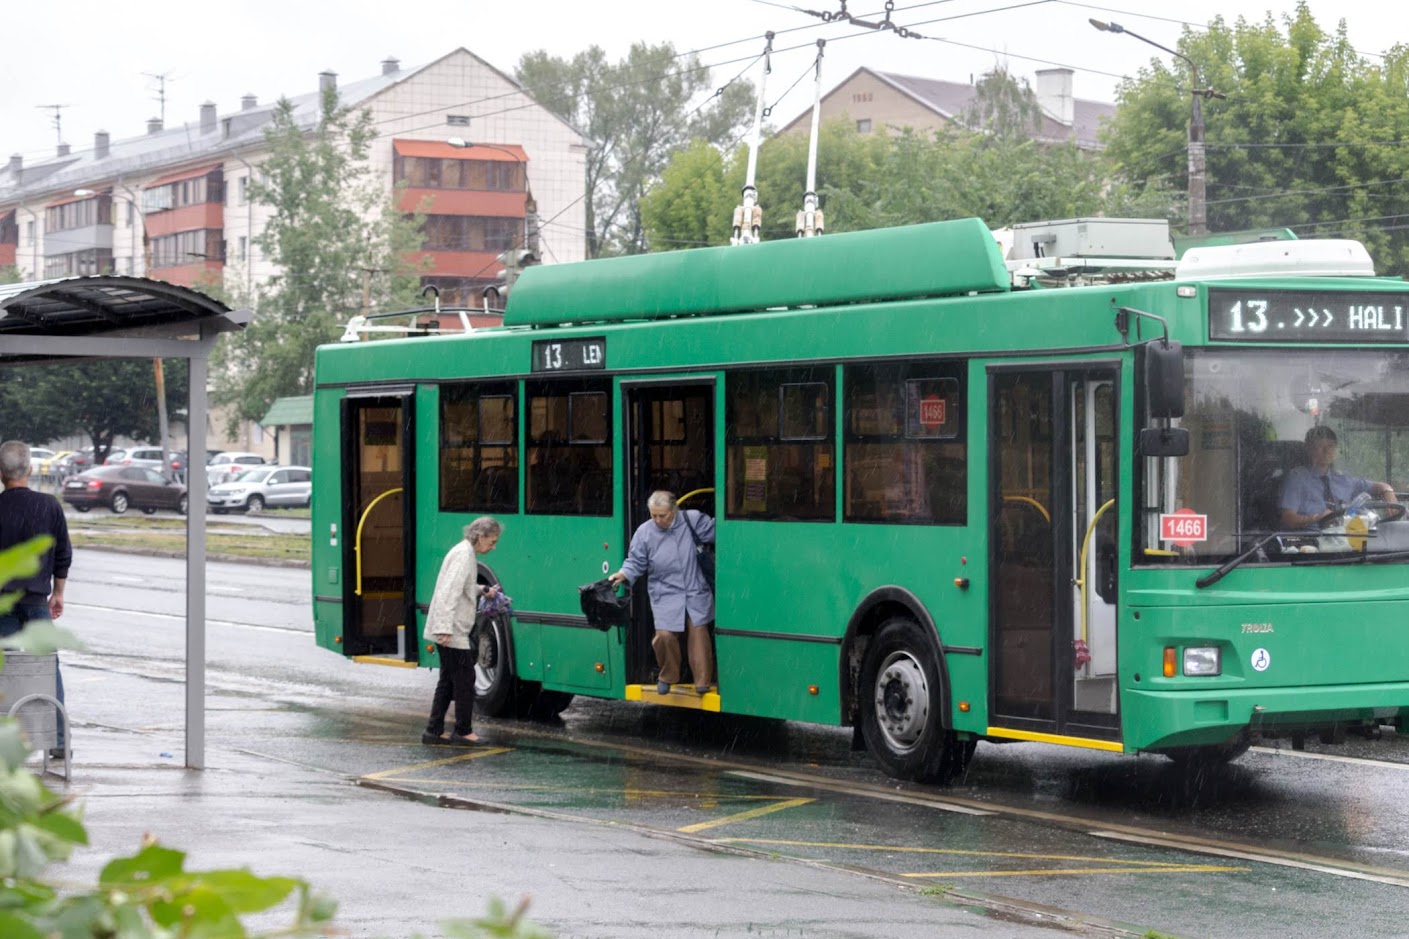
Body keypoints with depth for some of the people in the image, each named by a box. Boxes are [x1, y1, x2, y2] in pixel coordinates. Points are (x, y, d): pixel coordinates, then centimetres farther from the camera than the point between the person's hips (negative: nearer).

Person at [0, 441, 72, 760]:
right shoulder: (49, 506, -1)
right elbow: (64, 554, 5)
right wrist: (58, 593, 17)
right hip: (36, 598, 2)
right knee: (49, 667, 8)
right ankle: (59, 740, 7)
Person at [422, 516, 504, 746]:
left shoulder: (465, 553, 15)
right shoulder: (464, 555, -16)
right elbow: (449, 593, -24)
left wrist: (482, 590, 13)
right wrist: (446, 629, -29)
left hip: (449, 631, 10)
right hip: (452, 632, -10)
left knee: (448, 680, 14)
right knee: (465, 679, -1)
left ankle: (434, 731, 16)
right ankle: (463, 732, 7)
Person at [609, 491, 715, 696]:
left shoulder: (692, 520, -5)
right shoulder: (644, 533, -5)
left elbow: (714, 530, 7)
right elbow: (636, 563, 1)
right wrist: (624, 574, -15)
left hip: (696, 593, 1)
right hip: (665, 595, -1)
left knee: (698, 632, 0)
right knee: (665, 635, -12)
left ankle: (703, 680, 16)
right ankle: (667, 676, 16)